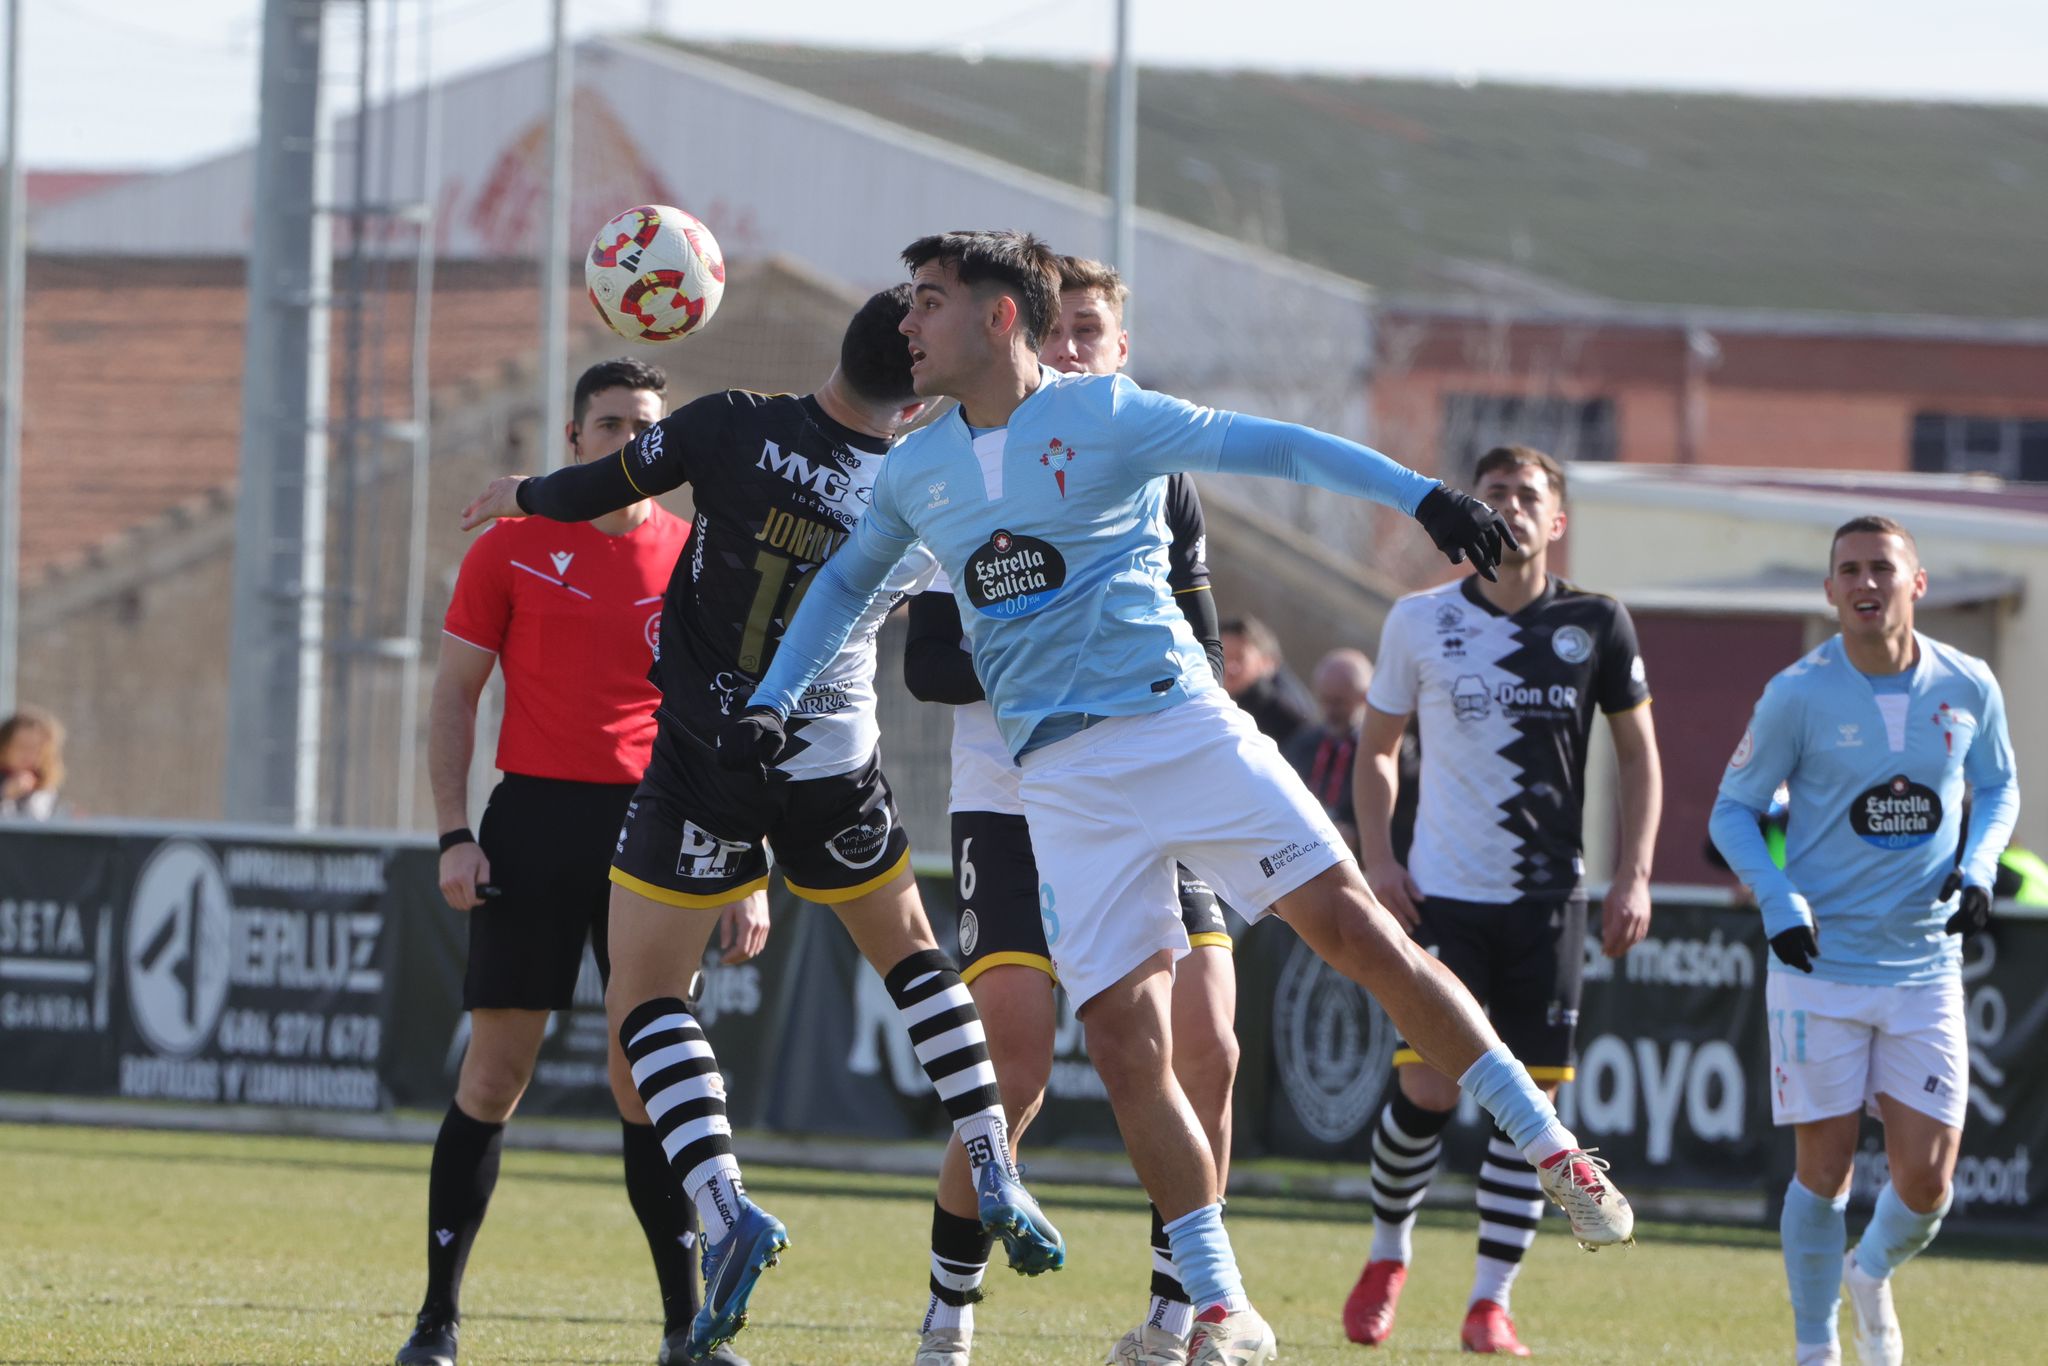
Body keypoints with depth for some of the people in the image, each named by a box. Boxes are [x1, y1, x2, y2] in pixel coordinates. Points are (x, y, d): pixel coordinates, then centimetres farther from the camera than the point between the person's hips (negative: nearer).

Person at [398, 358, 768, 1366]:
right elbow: (454, 695, 8)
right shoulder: (512, 550, 5)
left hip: (655, 829, 1)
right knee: (495, 1068, -3)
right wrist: (454, 835, -3)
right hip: (533, 819, -1)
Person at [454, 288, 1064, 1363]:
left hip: (704, 761, -2)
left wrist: (520, 498, 17)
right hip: (835, 768, 3)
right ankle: (997, 1181, 19)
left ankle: (724, 1204, -16)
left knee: (643, 999, 5)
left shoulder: (736, 428, -13)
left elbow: (604, 486, -3)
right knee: (909, 952, 26)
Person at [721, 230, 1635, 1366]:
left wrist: (1420, 497, -19)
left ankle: (1547, 1147, -3)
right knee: (1124, 1043, -7)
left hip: (1178, 722, -3)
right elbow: (846, 581, 30)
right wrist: (770, 703, 20)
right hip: (1063, 781, 3)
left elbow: (1272, 448, -9)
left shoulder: (1103, 417, -3)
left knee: (1355, 929, -13)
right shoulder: (916, 472, 12)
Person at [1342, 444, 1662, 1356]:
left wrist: (1633, 878, 0)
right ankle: (1387, 1255, 18)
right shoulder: (1420, 622, 1)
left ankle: (1491, 1302, 6)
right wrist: (1378, 859, -1)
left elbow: (1639, 755, 9)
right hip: (1442, 893, -1)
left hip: (1549, 901, 1)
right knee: (1426, 1090, -8)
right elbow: (1377, 746, 12)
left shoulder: (1597, 626, 1)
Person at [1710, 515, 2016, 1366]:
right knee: (1824, 1169, -1)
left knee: (1926, 1181, -1)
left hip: (1926, 968, 2)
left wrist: (1979, 867, -2)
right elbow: (1732, 811, 1)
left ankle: (1870, 1277, 32)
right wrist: (1777, 899, -15)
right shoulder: (1797, 696, -8)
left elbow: (1997, 788, 17)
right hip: (1820, 967, -2)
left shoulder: (1969, 689, -1)